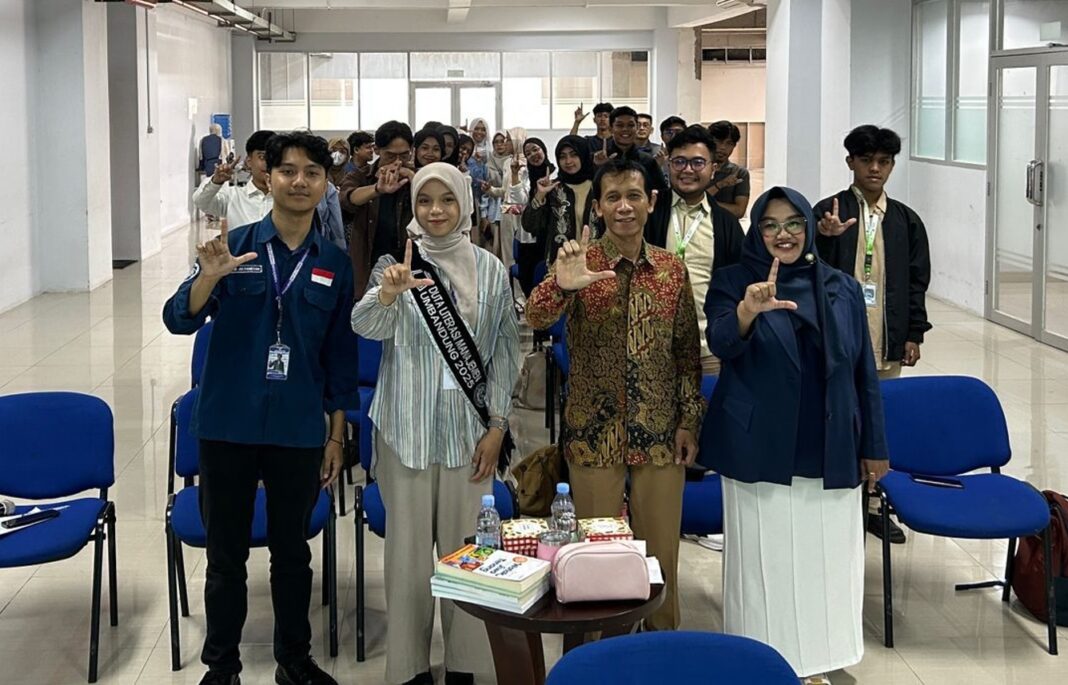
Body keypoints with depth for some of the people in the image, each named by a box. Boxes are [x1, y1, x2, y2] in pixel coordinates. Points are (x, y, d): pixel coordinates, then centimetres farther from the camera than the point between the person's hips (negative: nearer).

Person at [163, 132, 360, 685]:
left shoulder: (335, 264, 2)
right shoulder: (234, 246, -4)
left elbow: (340, 355, 8)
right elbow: (180, 320, -13)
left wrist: (336, 435, 7)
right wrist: (210, 276, -33)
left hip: (299, 432, 1)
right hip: (228, 426, -1)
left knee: (292, 552, 14)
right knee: (226, 555, 9)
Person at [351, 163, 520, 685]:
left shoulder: (490, 270, 3)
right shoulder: (396, 263, -3)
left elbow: (504, 350, 6)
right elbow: (366, 327, -19)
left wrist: (497, 425, 0)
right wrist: (388, 294, -41)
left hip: (469, 427, 1)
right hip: (407, 426, -1)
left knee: (464, 543, 6)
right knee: (409, 543, 4)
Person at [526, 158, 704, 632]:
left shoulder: (672, 269, 3)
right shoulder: (580, 264, -5)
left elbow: (688, 350, 9)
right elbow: (536, 319, -21)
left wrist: (689, 419, 2)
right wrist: (562, 286, -42)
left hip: (660, 433, 2)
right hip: (594, 432, -2)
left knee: (661, 555, 9)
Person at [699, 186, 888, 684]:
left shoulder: (842, 289, 5)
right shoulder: (733, 282, -3)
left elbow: (864, 373, 9)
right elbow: (721, 344, -22)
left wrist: (874, 447, 9)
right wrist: (746, 312, -43)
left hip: (829, 454, 3)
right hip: (759, 452, -3)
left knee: (823, 559, 8)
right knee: (763, 562, 3)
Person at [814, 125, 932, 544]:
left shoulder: (906, 221, 7)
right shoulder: (828, 212, -2)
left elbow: (917, 280, 10)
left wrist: (914, 335, 6)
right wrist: (826, 239, -27)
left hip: (888, 339, 3)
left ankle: (874, 504, 20)